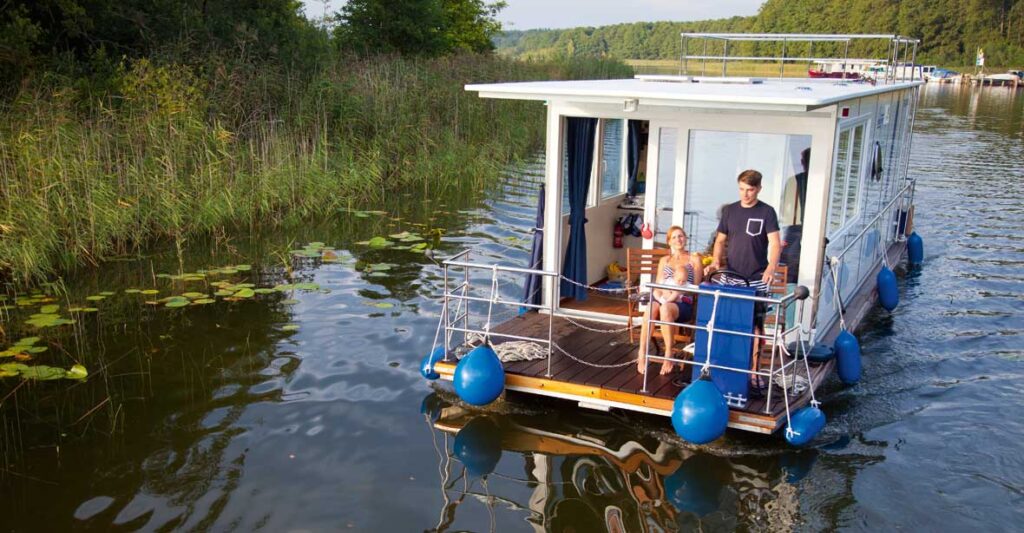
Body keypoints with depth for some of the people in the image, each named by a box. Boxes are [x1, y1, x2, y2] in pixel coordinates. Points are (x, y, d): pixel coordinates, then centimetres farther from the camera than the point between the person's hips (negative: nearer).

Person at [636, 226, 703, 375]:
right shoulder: (664, 260, 25)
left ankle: (668, 355, -33)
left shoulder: (694, 258, 15)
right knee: (651, 307, -37)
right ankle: (642, 354, -37)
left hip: (683, 303, -2)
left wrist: (673, 296, -9)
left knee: (665, 308, -40)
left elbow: (696, 286, 5)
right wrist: (661, 296, -8)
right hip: (662, 300, 3)